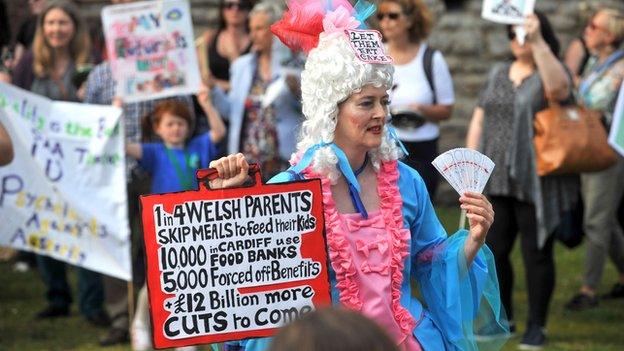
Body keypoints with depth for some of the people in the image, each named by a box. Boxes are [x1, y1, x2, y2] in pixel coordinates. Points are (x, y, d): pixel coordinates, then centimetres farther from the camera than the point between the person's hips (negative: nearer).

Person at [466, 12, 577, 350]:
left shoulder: (551, 72, -3)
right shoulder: (498, 74, 15)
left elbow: (558, 87, -27)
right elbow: (479, 121, 16)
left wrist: (537, 41, -33)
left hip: (535, 184, -5)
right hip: (497, 181, 5)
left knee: (536, 255, 0)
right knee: (493, 251, 6)